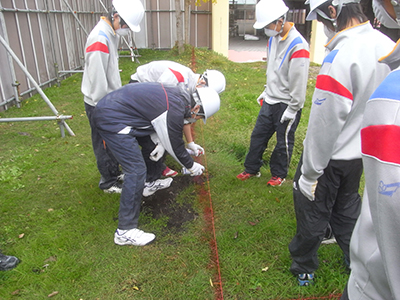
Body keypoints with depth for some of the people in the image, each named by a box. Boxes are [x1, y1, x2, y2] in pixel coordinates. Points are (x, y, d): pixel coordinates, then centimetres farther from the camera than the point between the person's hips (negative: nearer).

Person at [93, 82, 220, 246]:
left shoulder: (179, 94, 8)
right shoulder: (175, 111, -20)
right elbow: (174, 145, -6)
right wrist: (191, 166, 10)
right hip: (112, 120, -11)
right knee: (137, 171, -10)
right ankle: (125, 231, -3)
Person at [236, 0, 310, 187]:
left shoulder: (298, 46, -21)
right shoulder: (273, 38, 5)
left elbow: (299, 81, -19)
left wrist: (292, 109, -15)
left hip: (286, 104, -7)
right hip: (269, 101, 8)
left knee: (283, 142, 9)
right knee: (258, 135, 15)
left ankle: (279, 174, 28)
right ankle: (252, 169, 32)